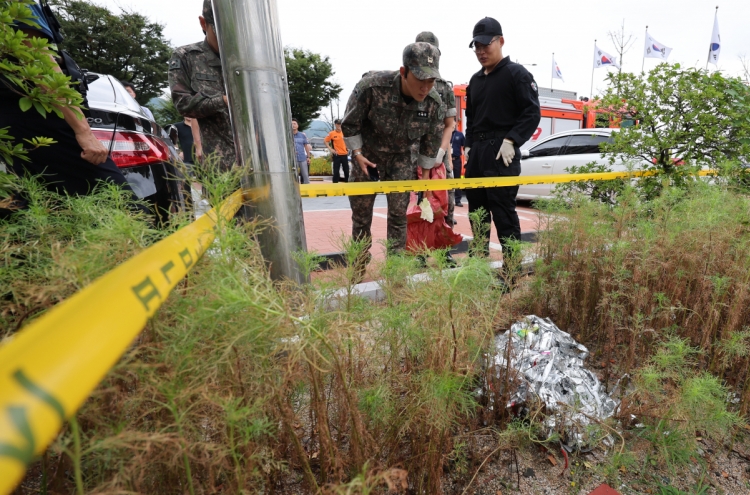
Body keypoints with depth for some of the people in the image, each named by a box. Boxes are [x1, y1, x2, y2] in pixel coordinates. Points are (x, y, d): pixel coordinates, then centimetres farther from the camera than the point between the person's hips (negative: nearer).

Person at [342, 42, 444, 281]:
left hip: (402, 158, 2)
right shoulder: (371, 86, -28)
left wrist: (425, 175, 3)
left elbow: (431, 140, -2)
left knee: (398, 214, -2)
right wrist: (358, 154, -14)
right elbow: (350, 123, -13)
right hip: (367, 155, -1)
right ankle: (360, 265, 26)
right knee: (361, 214, 5)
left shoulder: (434, 102, -18)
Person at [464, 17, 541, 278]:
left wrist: (511, 140, -17)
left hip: (501, 154, -7)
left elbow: (532, 113, -7)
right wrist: (469, 144, 13)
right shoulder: (476, 80, 20)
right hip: (476, 154, 8)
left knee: (503, 212, -9)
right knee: (477, 209, 11)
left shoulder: (517, 73, 0)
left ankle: (512, 269, -1)